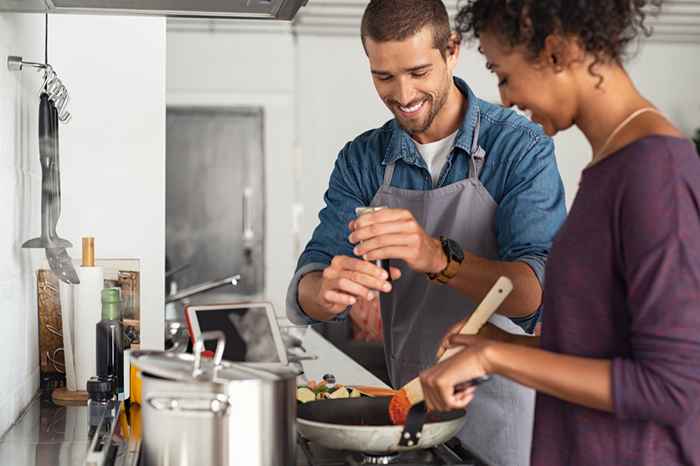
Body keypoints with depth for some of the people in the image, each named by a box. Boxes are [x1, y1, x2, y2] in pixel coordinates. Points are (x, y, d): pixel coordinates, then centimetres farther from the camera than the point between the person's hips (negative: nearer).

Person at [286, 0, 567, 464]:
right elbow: (305, 297, -6)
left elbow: (534, 292, -23)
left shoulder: (521, 146, -13)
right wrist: (327, 292, -30)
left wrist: (440, 258, -40)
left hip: (502, 408, -3)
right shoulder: (362, 160, -1)